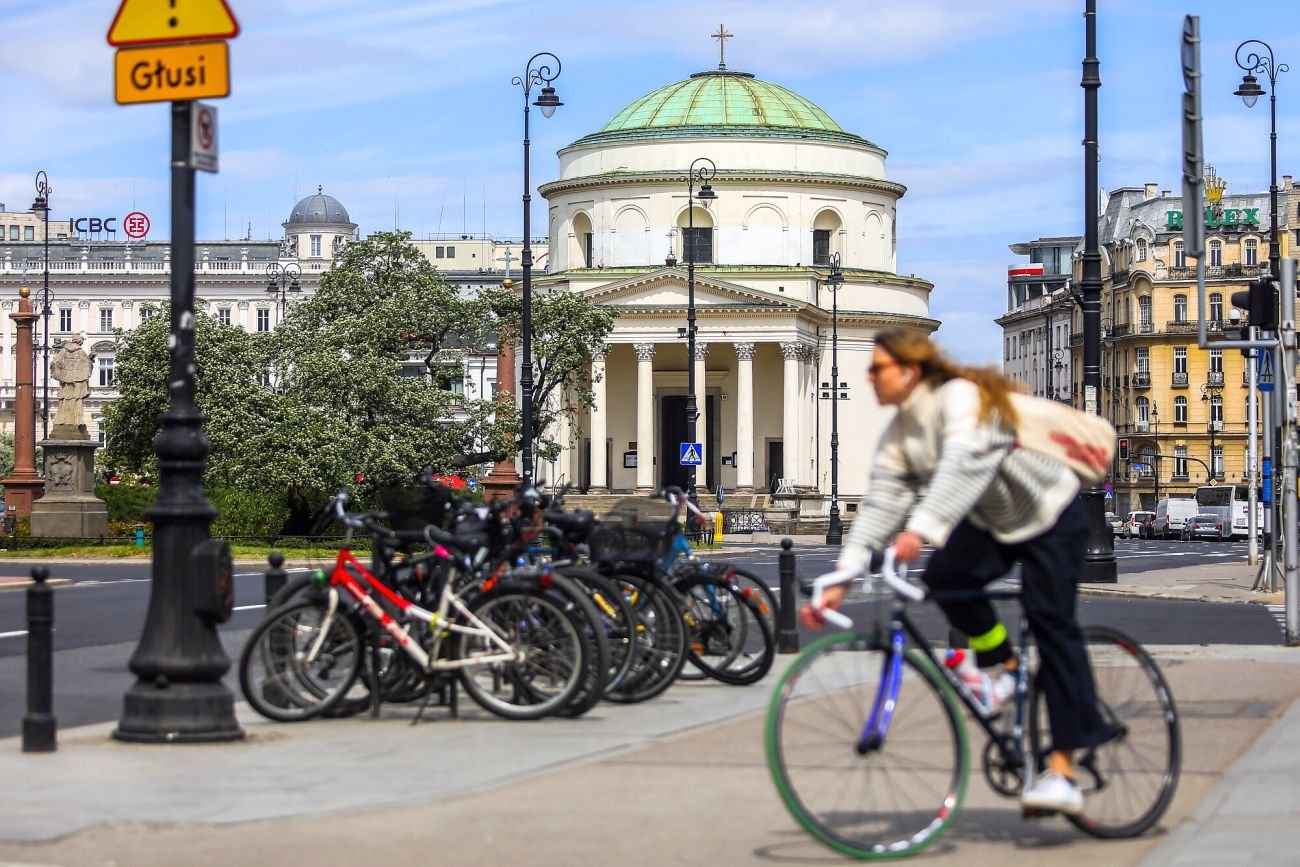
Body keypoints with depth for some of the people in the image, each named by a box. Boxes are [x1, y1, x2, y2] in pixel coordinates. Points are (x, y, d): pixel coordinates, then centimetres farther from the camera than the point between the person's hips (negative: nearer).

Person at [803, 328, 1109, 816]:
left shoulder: (960, 396, -25)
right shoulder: (898, 436, -4)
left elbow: (963, 464, -41)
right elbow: (880, 504, -10)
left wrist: (920, 529, -53)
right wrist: (842, 579, -20)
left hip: (1052, 516, -6)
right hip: (991, 523, 6)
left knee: (1050, 620, -16)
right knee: (944, 578, -22)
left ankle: (1063, 771, -17)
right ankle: (1004, 665, 6)